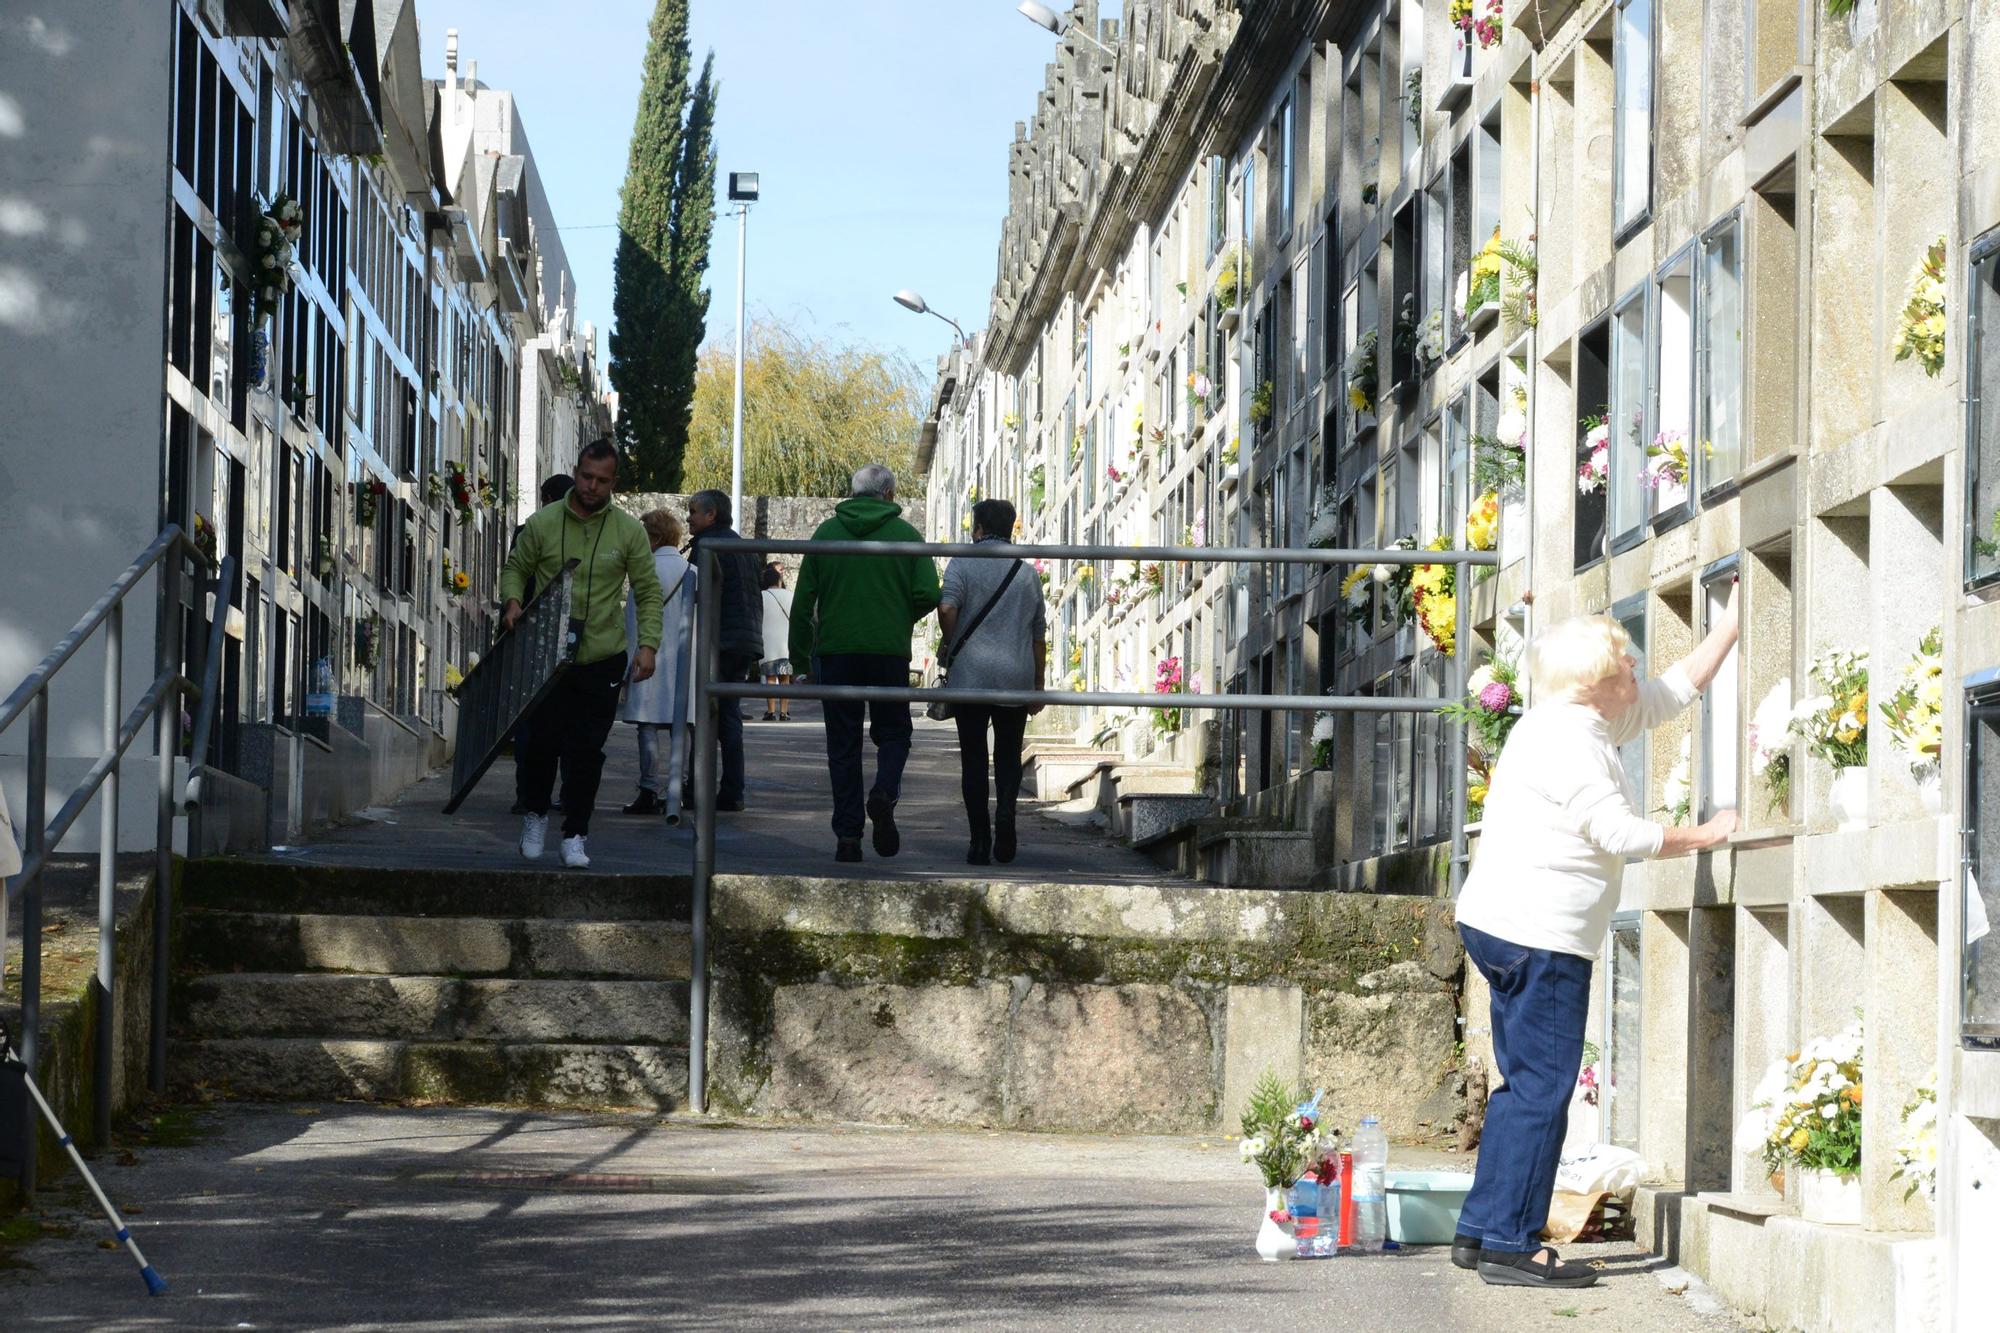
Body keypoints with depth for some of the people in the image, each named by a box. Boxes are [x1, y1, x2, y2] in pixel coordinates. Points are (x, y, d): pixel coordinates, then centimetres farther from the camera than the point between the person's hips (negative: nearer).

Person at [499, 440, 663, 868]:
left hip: (602, 661, 0)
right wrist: (513, 601, -10)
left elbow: (648, 591, 4)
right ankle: (535, 816, 28)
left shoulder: (628, 531, 0)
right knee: (542, 742, 2)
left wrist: (648, 644, -8)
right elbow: (515, 569, 11)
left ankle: (575, 836, 12)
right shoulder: (542, 523, -1)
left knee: (586, 751, 1)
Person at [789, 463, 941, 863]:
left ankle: (847, 835, 1)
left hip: (835, 650, 1)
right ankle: (884, 794, -15)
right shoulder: (905, 534, 1)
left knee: (843, 744, 7)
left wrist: (800, 658, 10)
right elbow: (929, 594, -6)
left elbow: (802, 601, 4)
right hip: (890, 650, -1)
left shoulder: (826, 533, 5)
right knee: (893, 732, 14)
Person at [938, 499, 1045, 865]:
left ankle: (980, 842, -2)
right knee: (1008, 755, 14)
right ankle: (1006, 811, -13)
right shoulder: (1028, 574, 10)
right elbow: (1039, 635, 13)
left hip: (970, 675, -2)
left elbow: (947, 607, -18)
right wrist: (1038, 686, 20)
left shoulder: (963, 565, -1)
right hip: (1016, 678, 2)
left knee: (974, 759, 4)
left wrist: (950, 646, 1)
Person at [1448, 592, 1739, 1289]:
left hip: (1501, 926, 11)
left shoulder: (1588, 726, 17)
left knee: (1526, 1086, 13)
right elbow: (1620, 833, -19)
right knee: (1542, 1088, -9)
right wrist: (1708, 834, -8)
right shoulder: (1565, 737, -14)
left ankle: (1480, 1232, 14)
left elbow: (1674, 691, 26)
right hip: (1538, 935, -11)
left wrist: (1731, 623, 26)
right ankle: (1511, 1244, -9)